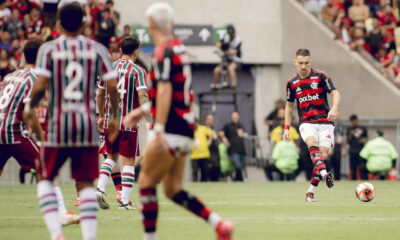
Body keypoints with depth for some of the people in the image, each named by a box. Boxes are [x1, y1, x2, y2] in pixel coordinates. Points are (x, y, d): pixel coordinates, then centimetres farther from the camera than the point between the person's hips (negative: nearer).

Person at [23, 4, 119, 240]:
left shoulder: (49, 49, -1)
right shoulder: (97, 49, 4)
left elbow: (40, 86, -10)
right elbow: (112, 86, -1)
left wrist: (30, 108, 8)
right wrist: (115, 117, 12)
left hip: (58, 124, -1)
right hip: (88, 126, 1)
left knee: (46, 179, 13)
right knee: (86, 184, 6)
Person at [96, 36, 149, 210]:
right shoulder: (137, 71, -7)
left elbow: (100, 94, 15)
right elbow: (142, 95, -18)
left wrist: (101, 116, 26)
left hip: (109, 121, 5)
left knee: (112, 156, 19)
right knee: (128, 161, 1)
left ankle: (100, 188, 0)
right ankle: (125, 201, -2)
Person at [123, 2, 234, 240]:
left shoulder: (164, 52, -12)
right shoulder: (179, 49, 16)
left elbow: (164, 92, -21)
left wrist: (159, 131, -25)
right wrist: (144, 110, 31)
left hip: (171, 130, -9)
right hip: (186, 129, 9)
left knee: (147, 182, -2)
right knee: (173, 189, 10)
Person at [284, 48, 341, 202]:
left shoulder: (321, 76, 0)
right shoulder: (292, 83, 9)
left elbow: (335, 93, -6)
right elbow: (289, 106, 19)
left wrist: (334, 108, -27)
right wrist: (287, 128, 13)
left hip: (325, 122, 0)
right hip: (306, 123, 1)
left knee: (323, 154, -10)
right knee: (312, 143, -30)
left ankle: (310, 192, 0)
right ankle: (324, 174, -53)